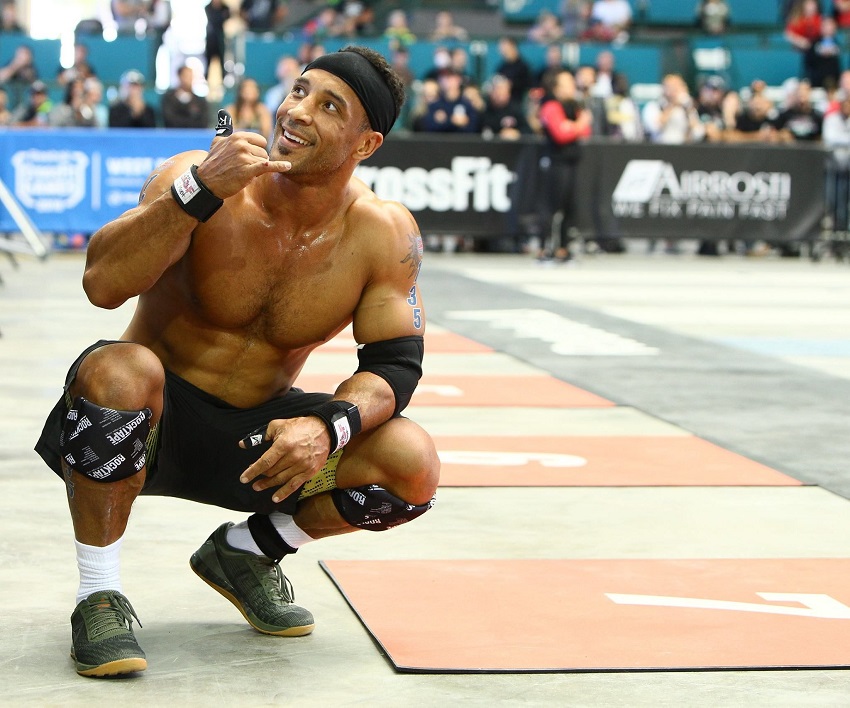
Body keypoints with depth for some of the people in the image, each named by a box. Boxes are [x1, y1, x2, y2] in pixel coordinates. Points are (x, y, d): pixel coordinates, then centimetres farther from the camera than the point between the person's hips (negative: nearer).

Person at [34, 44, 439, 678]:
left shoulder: (383, 233, -9)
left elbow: (395, 362, -8)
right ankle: (99, 594, -17)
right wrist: (201, 190, -42)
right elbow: (103, 285, -31)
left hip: (259, 431, 3)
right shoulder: (196, 176, -19)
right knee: (120, 369, -37)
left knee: (413, 467, -17)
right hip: (150, 417, -3)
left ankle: (245, 552, 10)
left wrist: (328, 427, -28)